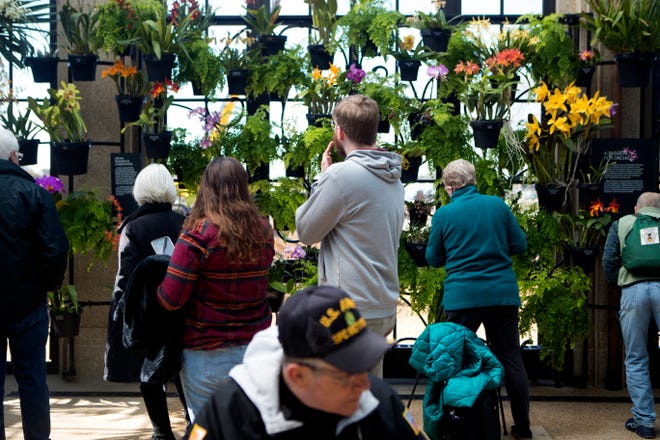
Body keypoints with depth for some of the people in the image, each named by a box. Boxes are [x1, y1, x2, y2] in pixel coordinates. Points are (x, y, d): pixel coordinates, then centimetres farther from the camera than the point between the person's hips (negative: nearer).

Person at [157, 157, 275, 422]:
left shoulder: (198, 234, -15)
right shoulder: (264, 230, 1)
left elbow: (170, 300, -14)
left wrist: (155, 288, 6)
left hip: (209, 357, -4)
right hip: (257, 349, 5)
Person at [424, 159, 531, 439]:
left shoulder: (443, 214, -3)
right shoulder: (498, 205, 0)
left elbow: (433, 259, 7)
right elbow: (520, 245, 7)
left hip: (462, 297, -2)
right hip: (502, 294, 2)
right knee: (510, 359, 9)